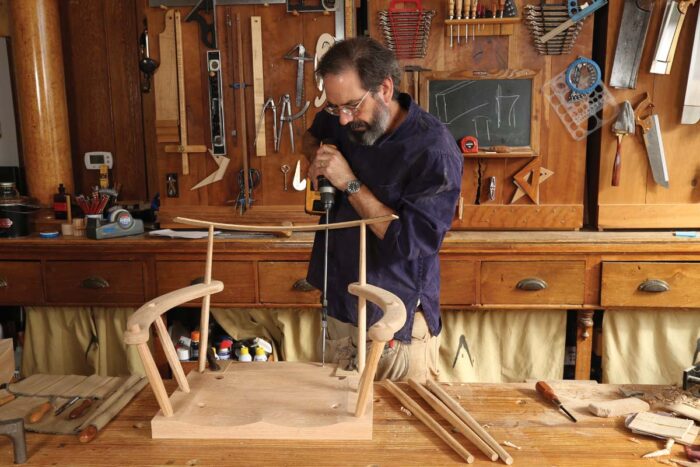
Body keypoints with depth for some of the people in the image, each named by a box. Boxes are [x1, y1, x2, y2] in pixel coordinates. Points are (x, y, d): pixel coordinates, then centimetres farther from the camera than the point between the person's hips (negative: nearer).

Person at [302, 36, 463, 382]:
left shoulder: (433, 150, -22)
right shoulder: (342, 122, -2)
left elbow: (414, 243, -26)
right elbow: (312, 135, 23)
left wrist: (350, 183, -24)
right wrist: (316, 155, -2)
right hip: (340, 305, 6)